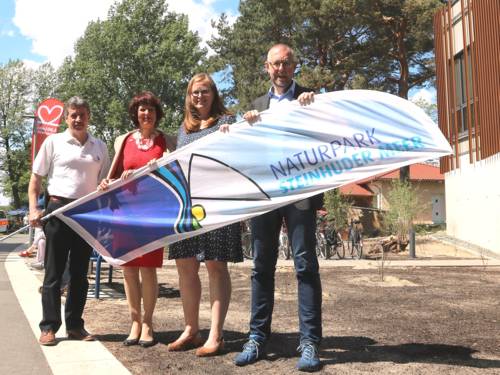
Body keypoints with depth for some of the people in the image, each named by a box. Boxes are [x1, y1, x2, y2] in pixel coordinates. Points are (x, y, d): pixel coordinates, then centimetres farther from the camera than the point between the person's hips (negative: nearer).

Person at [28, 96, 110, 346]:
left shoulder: (99, 147, 10)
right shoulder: (53, 142, 3)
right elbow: (36, 178, 4)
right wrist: (33, 208, -6)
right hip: (58, 210, -3)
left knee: (80, 272, 8)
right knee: (54, 271, 1)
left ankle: (75, 325, 18)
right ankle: (49, 327, 9)